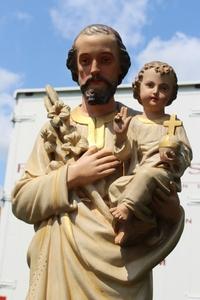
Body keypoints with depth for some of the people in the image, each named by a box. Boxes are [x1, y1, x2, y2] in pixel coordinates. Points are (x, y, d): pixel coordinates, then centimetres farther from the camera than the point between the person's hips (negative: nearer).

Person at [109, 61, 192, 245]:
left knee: (146, 174, -35)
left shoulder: (175, 123, 12)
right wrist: (121, 136, -11)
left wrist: (175, 158, -16)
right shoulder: (134, 122, 12)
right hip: (138, 174, 3)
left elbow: (187, 155, 6)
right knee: (117, 186, -25)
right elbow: (124, 156, 7)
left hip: (164, 174, -2)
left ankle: (127, 208, -34)